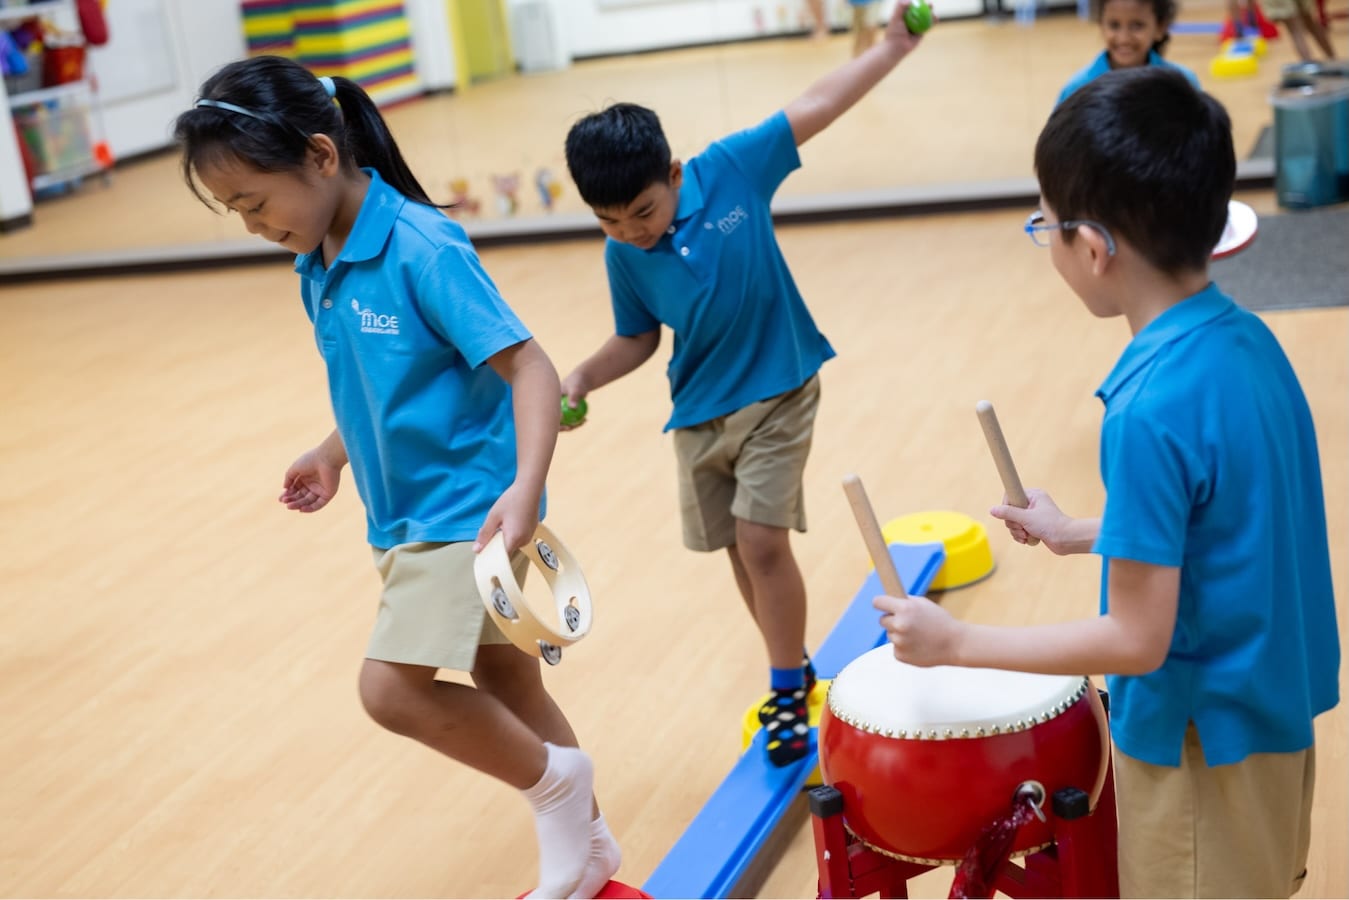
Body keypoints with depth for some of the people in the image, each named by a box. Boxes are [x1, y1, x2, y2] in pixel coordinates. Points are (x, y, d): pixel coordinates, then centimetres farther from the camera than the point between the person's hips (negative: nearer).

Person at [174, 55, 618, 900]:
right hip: (407, 516, 8)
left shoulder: (422, 249, -21)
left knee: (392, 687, -17)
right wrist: (335, 454, 18)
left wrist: (524, 490, -34)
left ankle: (557, 782, 6)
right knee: (503, 682, 17)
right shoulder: (318, 266, 4)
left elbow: (529, 367, -23)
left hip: (466, 508, -8)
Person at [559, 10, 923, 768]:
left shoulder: (731, 170, -17)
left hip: (778, 392, -4)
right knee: (738, 549, 13)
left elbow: (816, 106, -9)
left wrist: (895, 44, -8)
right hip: (700, 413, 4)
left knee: (763, 542, -12)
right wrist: (583, 379, -12)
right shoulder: (624, 259, -10)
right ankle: (793, 674, 33)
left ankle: (790, 691, 6)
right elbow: (639, 339, 4)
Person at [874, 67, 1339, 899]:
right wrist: (1087, 535, 16)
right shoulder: (1248, 340, -4)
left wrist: (955, 642, -18)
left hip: (1205, 742, -8)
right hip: (1272, 707, 8)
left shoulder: (1151, 410, -30)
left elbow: (1137, 641, -26)